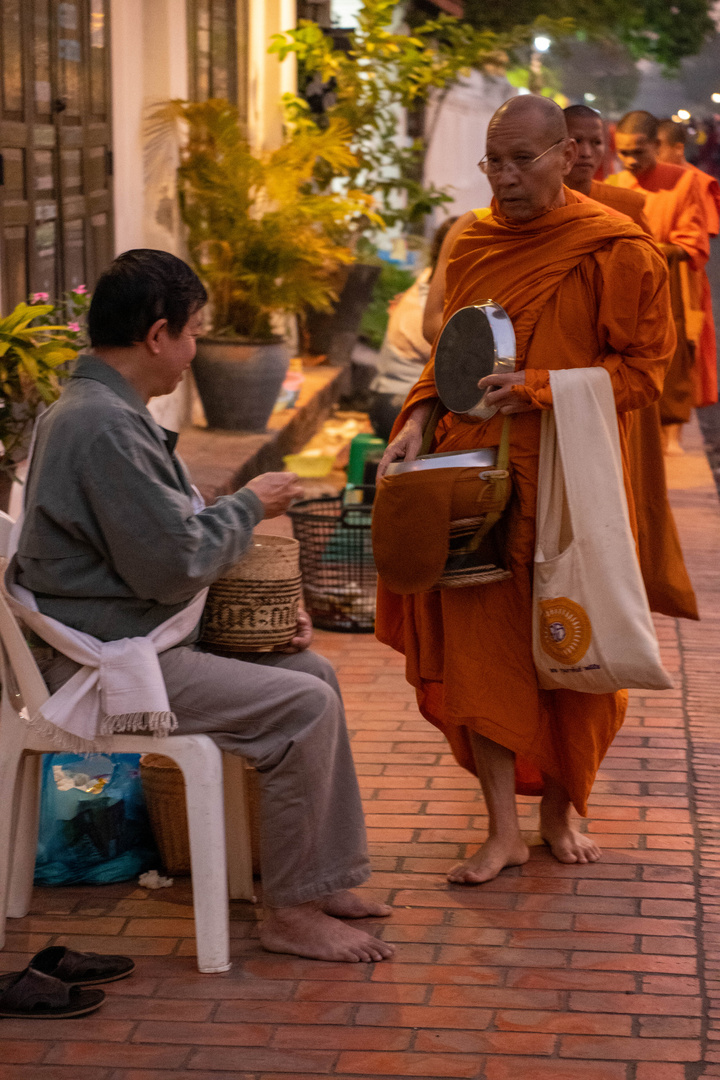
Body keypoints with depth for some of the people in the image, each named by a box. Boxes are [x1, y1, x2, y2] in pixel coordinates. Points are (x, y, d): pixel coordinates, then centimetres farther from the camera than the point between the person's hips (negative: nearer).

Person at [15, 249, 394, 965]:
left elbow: (161, 541, 20)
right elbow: (174, 567, -24)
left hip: (136, 636, 11)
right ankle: (289, 914, -6)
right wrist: (249, 505, -7)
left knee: (311, 671, 12)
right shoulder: (106, 428, -23)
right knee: (302, 706, -17)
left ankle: (320, 880, 15)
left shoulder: (92, 408, 14)